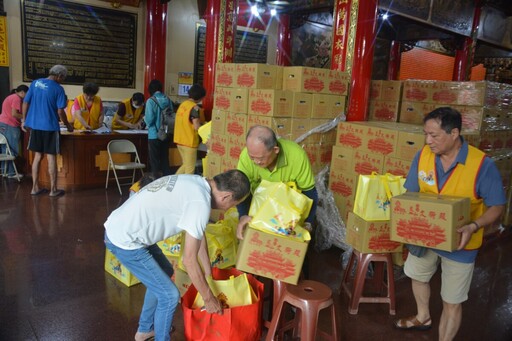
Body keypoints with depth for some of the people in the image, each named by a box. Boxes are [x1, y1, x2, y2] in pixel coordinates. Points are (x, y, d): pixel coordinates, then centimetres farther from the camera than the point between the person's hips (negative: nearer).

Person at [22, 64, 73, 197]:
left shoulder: (35, 83, 6)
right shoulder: (58, 89, -9)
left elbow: (25, 103, 7)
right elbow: (60, 112, -11)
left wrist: (24, 120, 16)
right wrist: (68, 125, 4)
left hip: (34, 125, 5)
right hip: (50, 127, -5)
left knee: (37, 156, 13)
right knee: (51, 157, 1)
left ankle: (35, 187, 16)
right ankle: (53, 189, 5)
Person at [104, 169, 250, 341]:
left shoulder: (196, 183, 5)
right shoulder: (200, 202, -23)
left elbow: (198, 233, 17)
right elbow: (189, 260, -17)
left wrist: (208, 271, 25)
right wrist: (208, 298, -4)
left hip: (118, 227, 10)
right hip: (125, 241, -10)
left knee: (164, 273, 26)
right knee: (170, 295, -1)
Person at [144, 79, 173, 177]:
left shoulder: (151, 101, -12)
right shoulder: (168, 100, 2)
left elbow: (149, 119, -16)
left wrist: (145, 118, 5)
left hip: (154, 135, -5)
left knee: (155, 161, 6)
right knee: (165, 159, 15)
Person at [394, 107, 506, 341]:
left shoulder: (482, 165, -25)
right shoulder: (423, 156, -13)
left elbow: (496, 206, -16)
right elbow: (411, 194, -3)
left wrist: (473, 226, -34)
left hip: (459, 243, -5)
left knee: (452, 302, 8)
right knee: (418, 276, 28)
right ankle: (423, 318, 57)